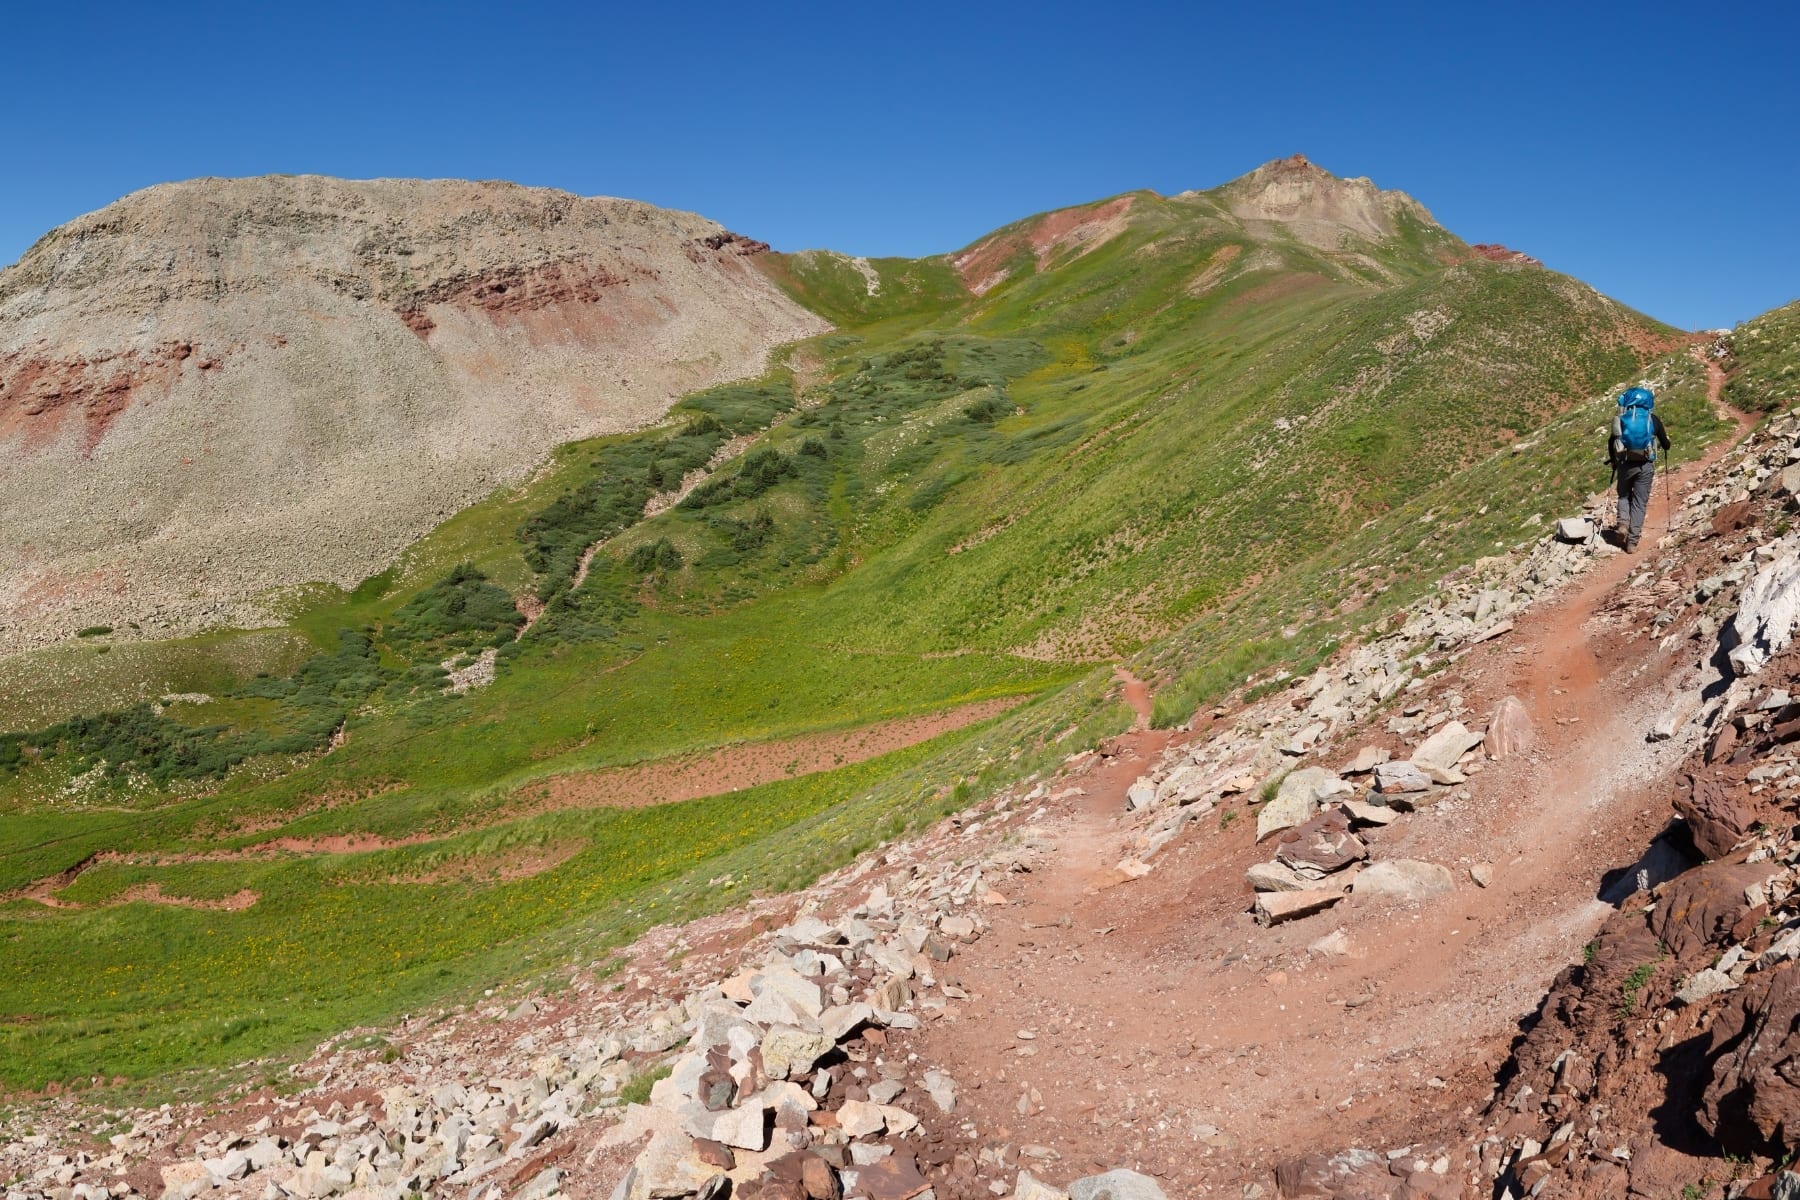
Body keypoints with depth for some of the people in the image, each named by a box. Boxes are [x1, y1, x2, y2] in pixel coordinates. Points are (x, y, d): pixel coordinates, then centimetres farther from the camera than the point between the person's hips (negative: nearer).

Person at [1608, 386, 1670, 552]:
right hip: (1645, 466, -1)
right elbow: (1666, 444, 9)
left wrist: (1613, 460, 20)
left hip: (1624, 464, 1)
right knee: (1640, 503, 6)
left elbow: (1611, 442, 4)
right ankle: (1632, 542, 3)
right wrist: (1665, 448, 32)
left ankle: (1623, 523, -1)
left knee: (1624, 496, 23)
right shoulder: (1653, 419, 0)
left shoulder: (1621, 419, 1)